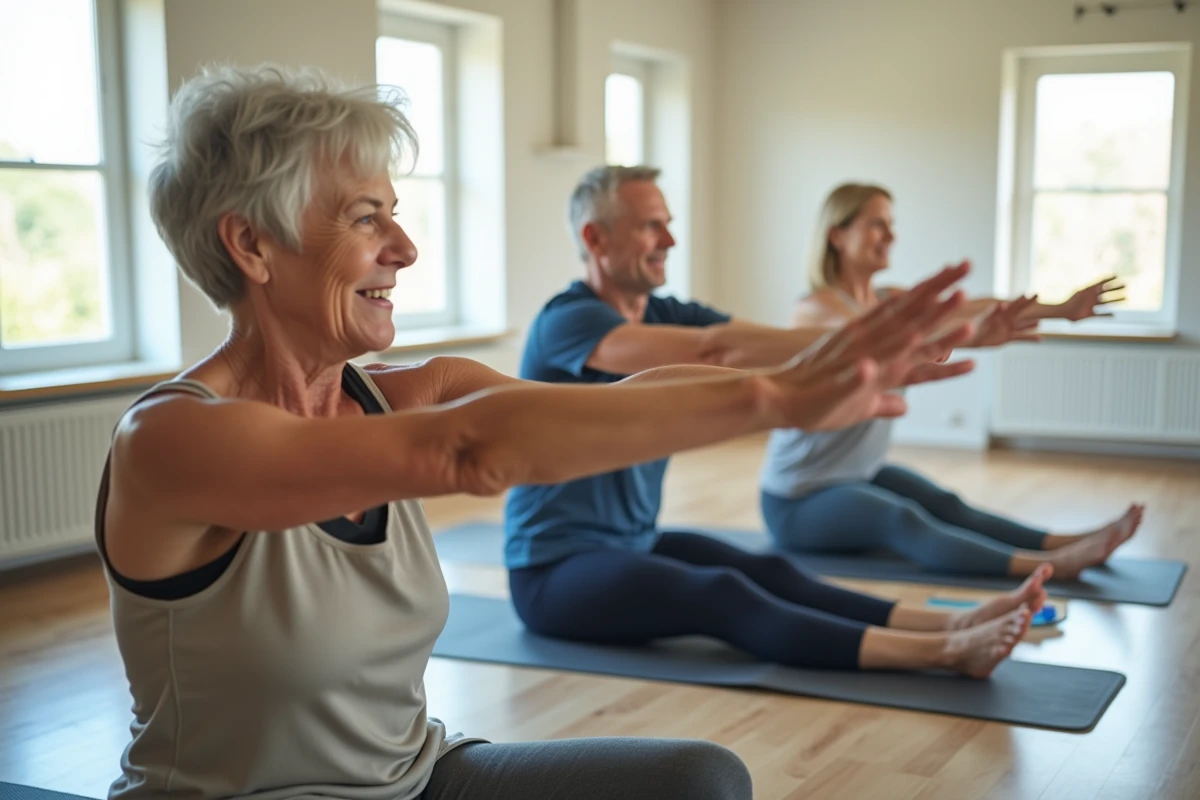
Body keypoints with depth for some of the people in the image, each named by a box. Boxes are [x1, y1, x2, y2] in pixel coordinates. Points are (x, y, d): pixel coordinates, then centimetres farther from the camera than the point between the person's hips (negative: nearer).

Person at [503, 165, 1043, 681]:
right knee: (721, 595, -28)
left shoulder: (667, 317, 7)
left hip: (637, 543, 8)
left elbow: (780, 346, -8)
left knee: (770, 574, -16)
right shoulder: (568, 322, -18)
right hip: (553, 572, -8)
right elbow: (711, 350, -33)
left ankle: (952, 626, -27)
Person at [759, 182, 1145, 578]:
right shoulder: (818, 308, -19)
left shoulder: (890, 301, 4)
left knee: (946, 506, -15)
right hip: (798, 500, -8)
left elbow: (966, 307, -7)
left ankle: (1069, 544, -25)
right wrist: (972, 338, -51)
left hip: (862, 472, 8)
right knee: (900, 520, -29)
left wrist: (1061, 309, -19)